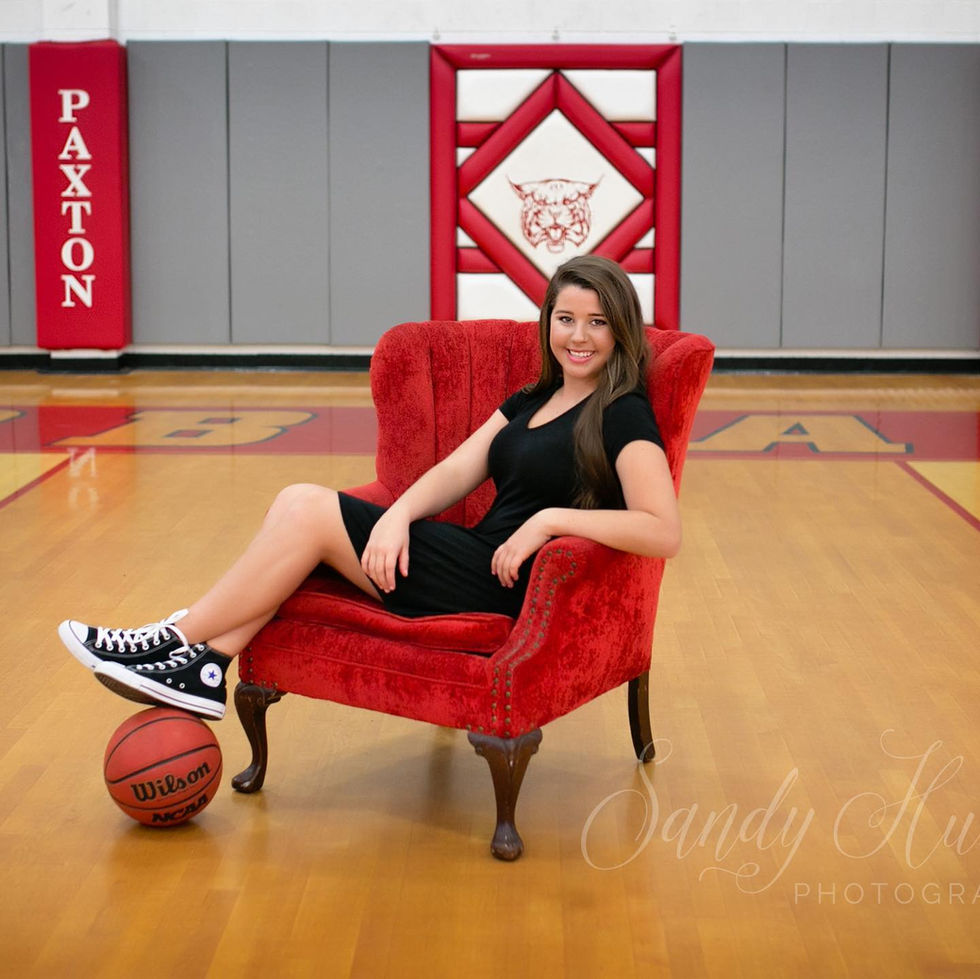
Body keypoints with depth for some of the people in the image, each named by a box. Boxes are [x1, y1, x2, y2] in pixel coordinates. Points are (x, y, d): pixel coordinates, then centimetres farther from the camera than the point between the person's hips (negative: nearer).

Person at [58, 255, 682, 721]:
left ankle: (177, 639, -1)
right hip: (477, 563, 8)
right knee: (301, 502, -9)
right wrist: (396, 515, -11)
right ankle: (202, 668, -12)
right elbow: (454, 472, 8)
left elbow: (664, 533, -19)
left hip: (511, 592, -8)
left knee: (310, 512, -13)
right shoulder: (531, 401, 18)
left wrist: (552, 518, -23)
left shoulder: (623, 416, -7)